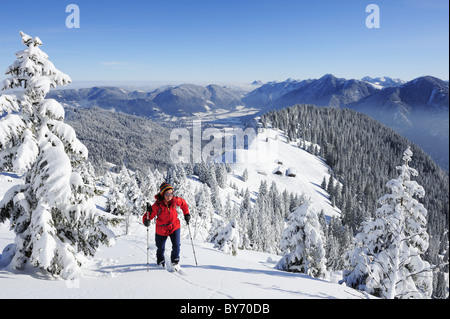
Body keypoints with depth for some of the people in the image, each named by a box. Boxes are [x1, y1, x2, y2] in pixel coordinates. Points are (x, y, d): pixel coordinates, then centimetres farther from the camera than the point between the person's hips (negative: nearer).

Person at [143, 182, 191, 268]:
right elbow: (148, 215, -22)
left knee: (176, 245, -11)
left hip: (174, 227, 1)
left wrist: (186, 214, 1)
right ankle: (160, 261, 50)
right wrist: (146, 221, -43)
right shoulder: (157, 205, -26)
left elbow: (183, 203, 6)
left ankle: (175, 262, 18)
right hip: (161, 230, -1)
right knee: (160, 248, 17)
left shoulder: (175, 200, -16)